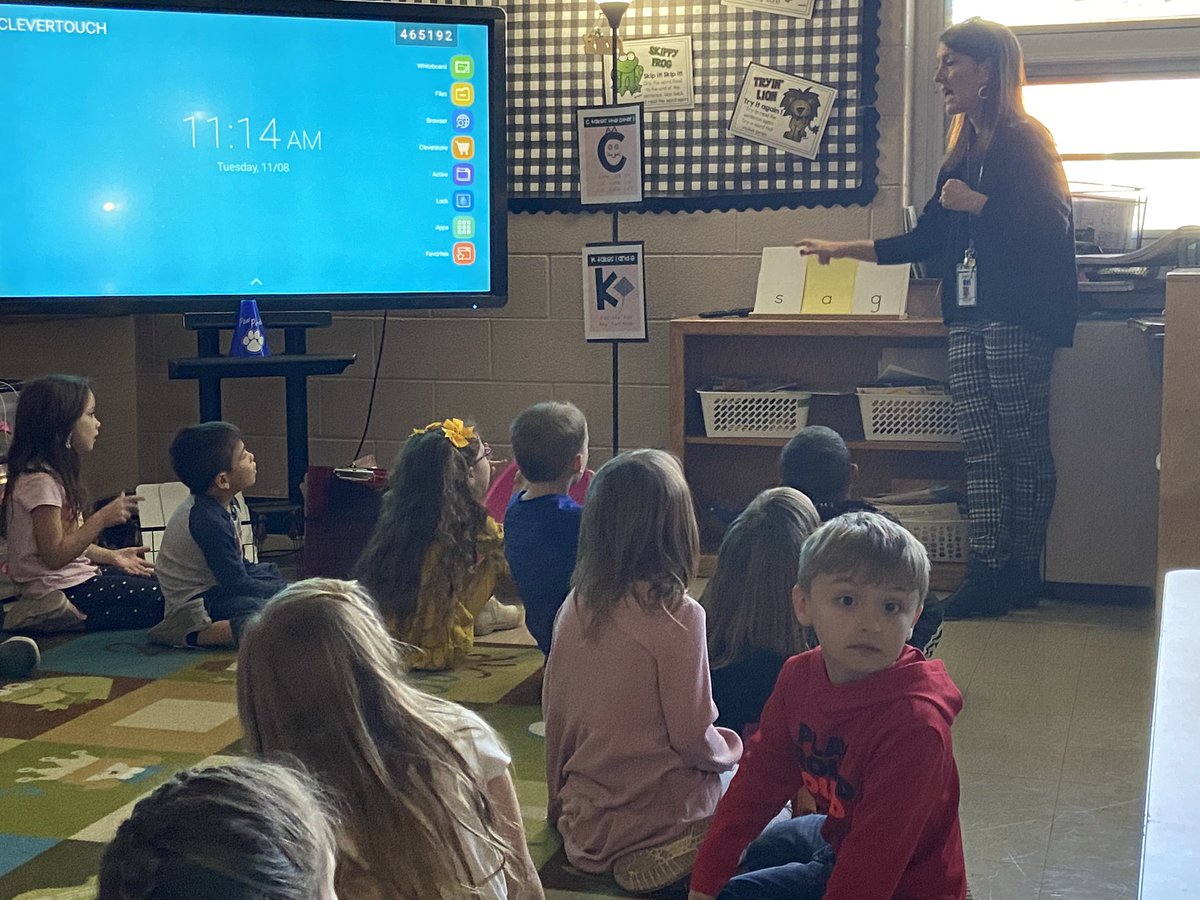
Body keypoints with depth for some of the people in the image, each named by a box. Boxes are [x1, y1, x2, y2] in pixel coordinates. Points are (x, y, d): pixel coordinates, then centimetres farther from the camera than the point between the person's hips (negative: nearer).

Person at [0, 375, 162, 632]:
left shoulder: (54, 473, 11)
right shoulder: (39, 481, -20)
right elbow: (55, 556, -22)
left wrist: (112, 556, 9)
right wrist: (102, 519, -22)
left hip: (77, 576, 10)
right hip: (62, 590, -10)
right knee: (168, 603, -16)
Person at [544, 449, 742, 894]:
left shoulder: (576, 605, -2)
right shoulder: (677, 614, -20)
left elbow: (553, 714, 6)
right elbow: (692, 736, -15)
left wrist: (562, 800, 21)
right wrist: (731, 748, 7)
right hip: (657, 818, -6)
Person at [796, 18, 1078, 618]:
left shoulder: (1026, 143, -4)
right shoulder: (963, 153, 20)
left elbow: (1051, 227, -15)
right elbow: (928, 238, 25)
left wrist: (979, 203, -15)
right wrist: (845, 249, 26)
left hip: (1018, 319, -7)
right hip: (968, 320, 8)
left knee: (1024, 447, -3)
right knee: (980, 448, 2)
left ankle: (1023, 572, 3)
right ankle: (988, 572, 4)